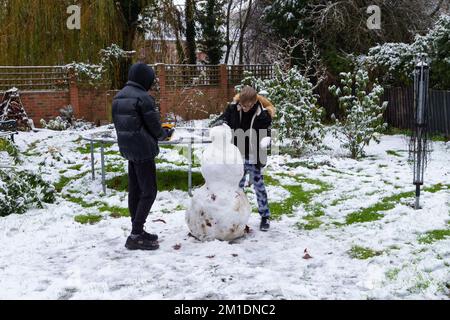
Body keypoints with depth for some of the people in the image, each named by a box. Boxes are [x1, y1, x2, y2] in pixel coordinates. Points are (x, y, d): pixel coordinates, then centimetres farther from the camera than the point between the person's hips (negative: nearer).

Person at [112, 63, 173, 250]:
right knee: (149, 192, -3)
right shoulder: (143, 98, -16)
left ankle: (137, 231, 23)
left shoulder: (118, 97, 10)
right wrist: (166, 133, 8)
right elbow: (155, 127, -13)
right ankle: (136, 236, -5)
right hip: (143, 150, -9)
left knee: (135, 191, 14)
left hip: (127, 149, 9)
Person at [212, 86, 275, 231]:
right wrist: (220, 122, -22)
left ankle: (265, 216, 20)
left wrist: (266, 139, -33)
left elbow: (267, 132, -10)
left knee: (258, 185, 6)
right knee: (237, 186, 15)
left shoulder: (263, 113, -17)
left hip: (253, 157, -3)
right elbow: (224, 118, 2)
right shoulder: (233, 107, -10)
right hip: (237, 156, 3)